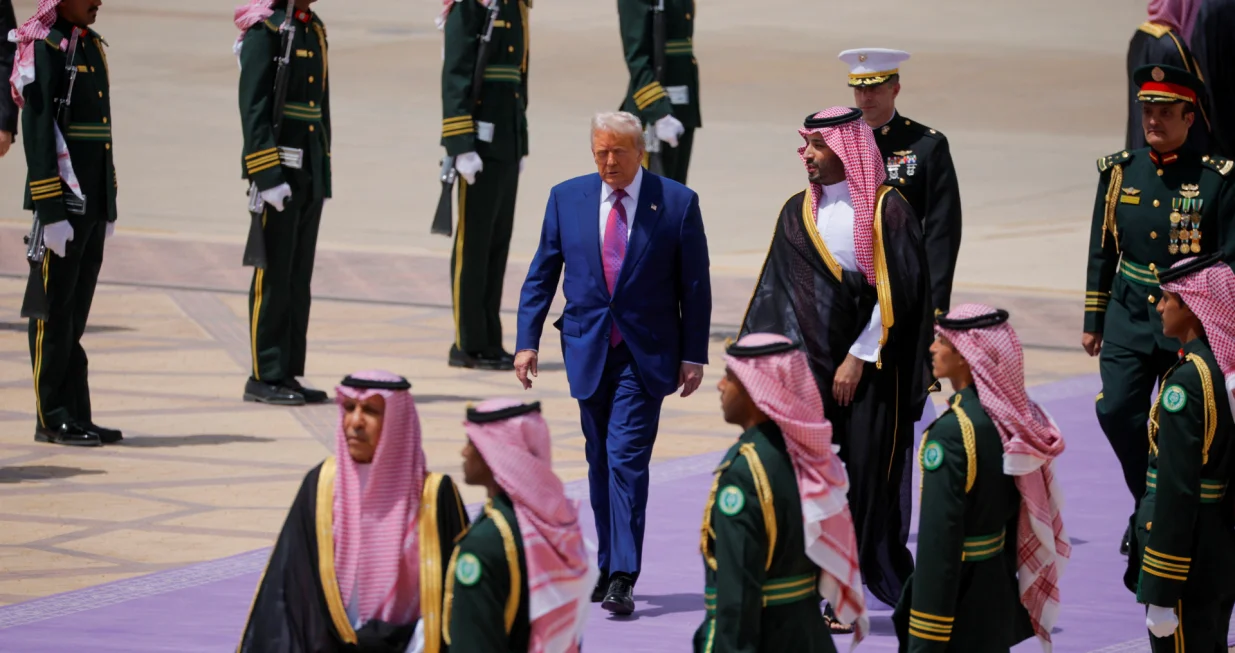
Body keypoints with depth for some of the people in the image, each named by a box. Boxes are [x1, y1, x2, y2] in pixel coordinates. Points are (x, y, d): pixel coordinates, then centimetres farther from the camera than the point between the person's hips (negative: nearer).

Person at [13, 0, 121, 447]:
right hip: (63, 203, -8)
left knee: (76, 313, 11)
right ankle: (52, 419, 3)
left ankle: (76, 415, 15)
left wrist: (109, 204, 18)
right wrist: (52, 212, -20)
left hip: (92, 204, 8)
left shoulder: (91, 45, 14)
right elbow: (37, 130, -17)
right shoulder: (44, 48, -12)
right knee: (55, 310, -2)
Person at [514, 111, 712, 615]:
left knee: (626, 458, -14)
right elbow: (541, 274, 9)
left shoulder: (677, 203, -4)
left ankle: (623, 578, -17)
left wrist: (694, 355, -3)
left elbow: (695, 284, 0)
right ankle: (609, 567, 22)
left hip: (645, 355, -4)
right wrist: (527, 341, 2)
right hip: (588, 349, 4)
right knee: (600, 461, 11)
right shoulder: (567, 198, 4)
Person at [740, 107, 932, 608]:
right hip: (810, 368, 4)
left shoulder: (885, 210, -4)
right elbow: (776, 294, 10)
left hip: (869, 368, -4)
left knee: (867, 474, -2)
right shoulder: (797, 213, 11)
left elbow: (895, 293, -9)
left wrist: (858, 358, -12)